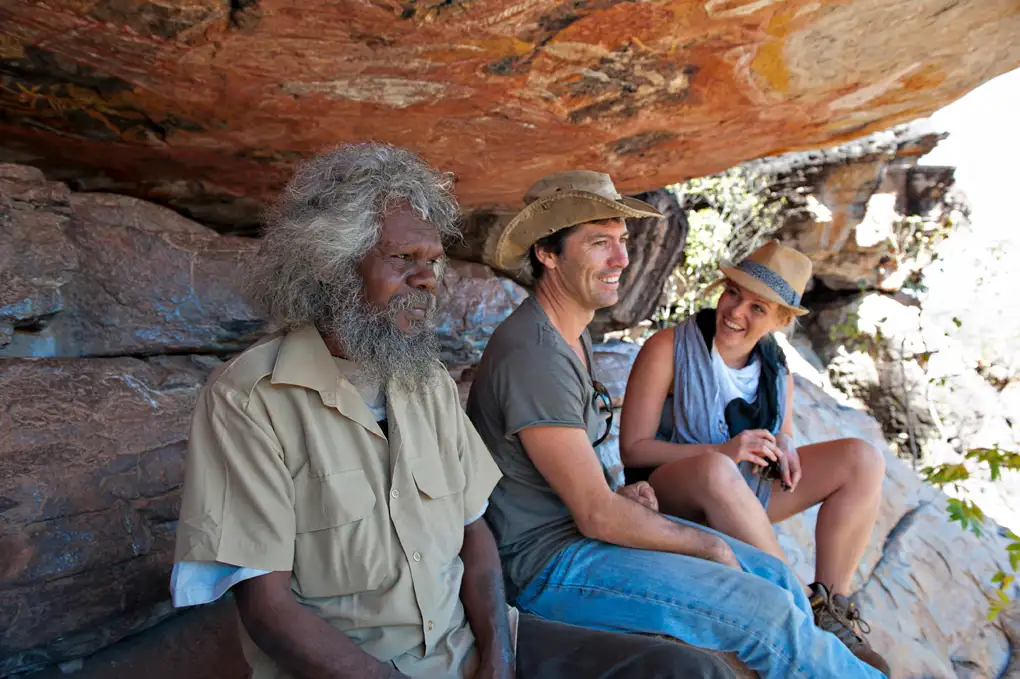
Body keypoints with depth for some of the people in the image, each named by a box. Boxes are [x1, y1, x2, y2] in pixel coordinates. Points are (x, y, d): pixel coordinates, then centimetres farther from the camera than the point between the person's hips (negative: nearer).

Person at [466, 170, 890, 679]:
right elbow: (597, 517, -23)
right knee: (770, 614, -13)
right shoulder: (532, 355, -25)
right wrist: (708, 544, -9)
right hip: (547, 561, -9)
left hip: (583, 523, 9)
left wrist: (620, 492, 1)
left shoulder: (573, 333, 8)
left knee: (777, 579, 5)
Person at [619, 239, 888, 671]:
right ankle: (798, 610, -25)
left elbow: (782, 437, 16)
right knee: (716, 470, -41)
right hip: (670, 494, -6)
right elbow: (633, 449, -16)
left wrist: (784, 446, -10)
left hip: (744, 492, 6)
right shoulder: (669, 348, -15)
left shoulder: (775, 367, 3)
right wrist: (723, 451, -26)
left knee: (862, 460, -8)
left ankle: (831, 609, -9)